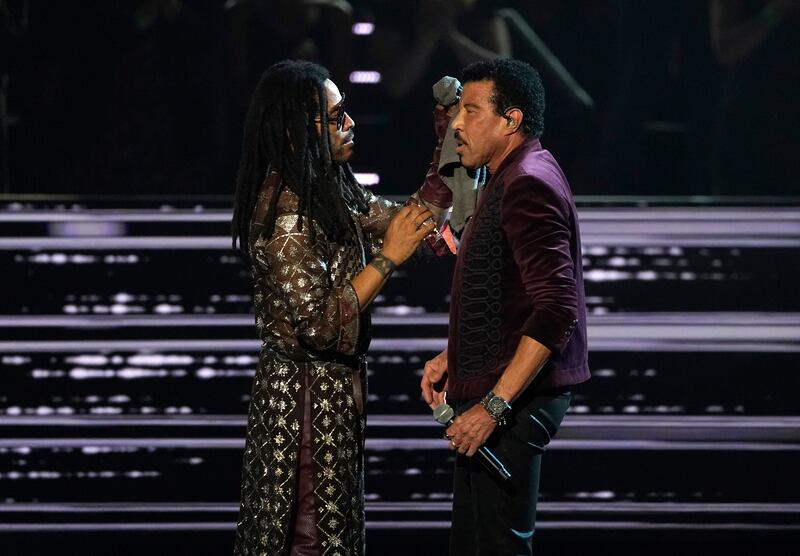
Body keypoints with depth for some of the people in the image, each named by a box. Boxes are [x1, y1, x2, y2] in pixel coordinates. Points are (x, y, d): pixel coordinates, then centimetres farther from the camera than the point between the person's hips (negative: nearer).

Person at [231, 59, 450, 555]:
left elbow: (393, 223, 13)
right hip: (306, 395, -9)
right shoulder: (283, 211, -24)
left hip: (337, 384, 9)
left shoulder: (332, 187, 3)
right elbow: (321, 322, -26)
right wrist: (387, 259, -24)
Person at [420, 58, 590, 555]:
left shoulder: (528, 184, -17)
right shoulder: (510, 179, 17)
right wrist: (453, 357, 15)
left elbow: (557, 309, -26)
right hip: (491, 392, 11)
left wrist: (494, 406, -27)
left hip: (512, 401, -11)